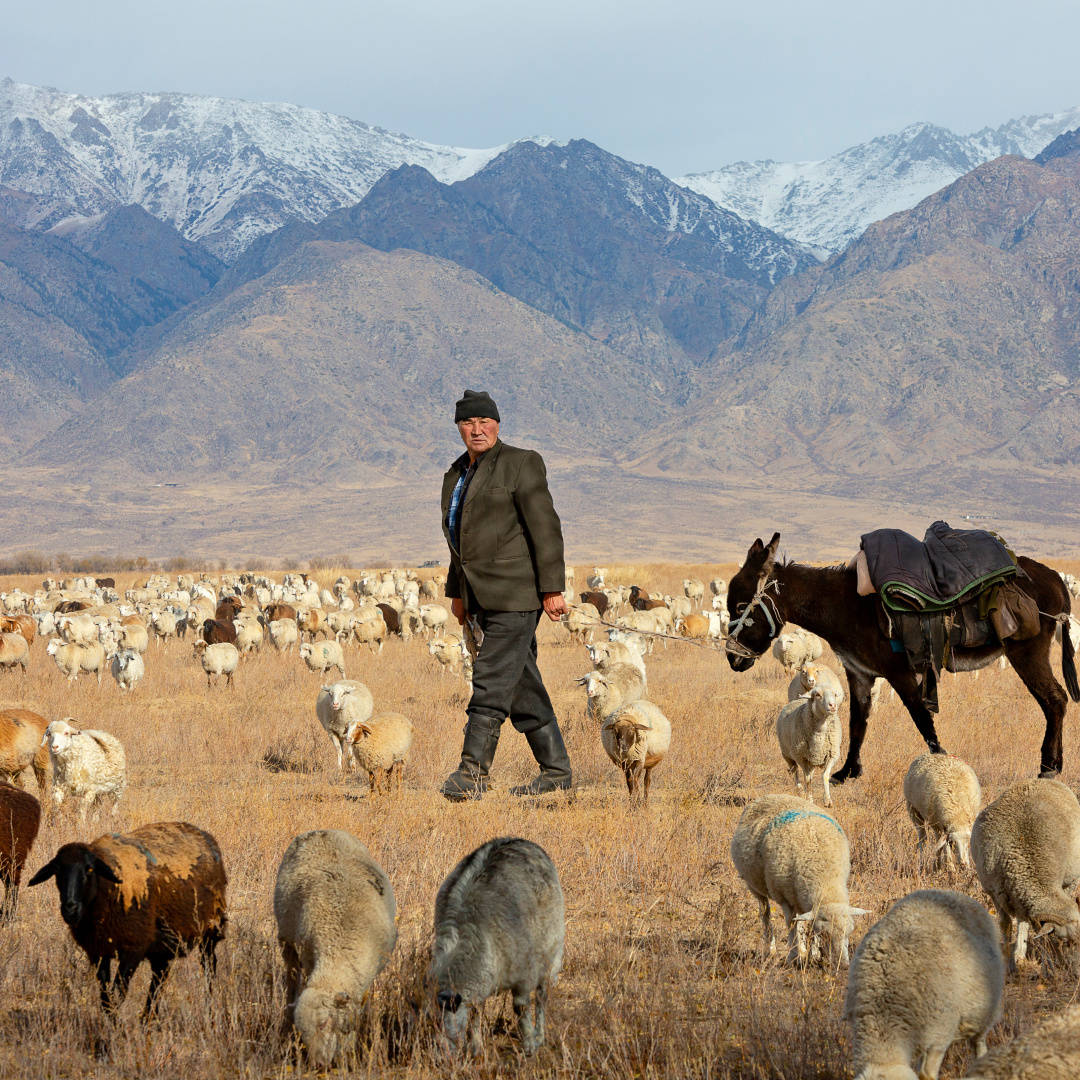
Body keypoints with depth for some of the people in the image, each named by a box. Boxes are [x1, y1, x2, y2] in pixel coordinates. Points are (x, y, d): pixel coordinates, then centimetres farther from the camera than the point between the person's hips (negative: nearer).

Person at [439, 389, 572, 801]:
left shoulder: (520, 463, -6)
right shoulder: (457, 474, 17)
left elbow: (545, 528, -11)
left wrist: (552, 589, -16)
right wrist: (457, 592, 24)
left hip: (516, 590, -8)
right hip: (482, 594, 8)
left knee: (492, 678, -14)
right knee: (522, 685, 9)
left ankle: (472, 772, -18)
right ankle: (555, 770, 14)